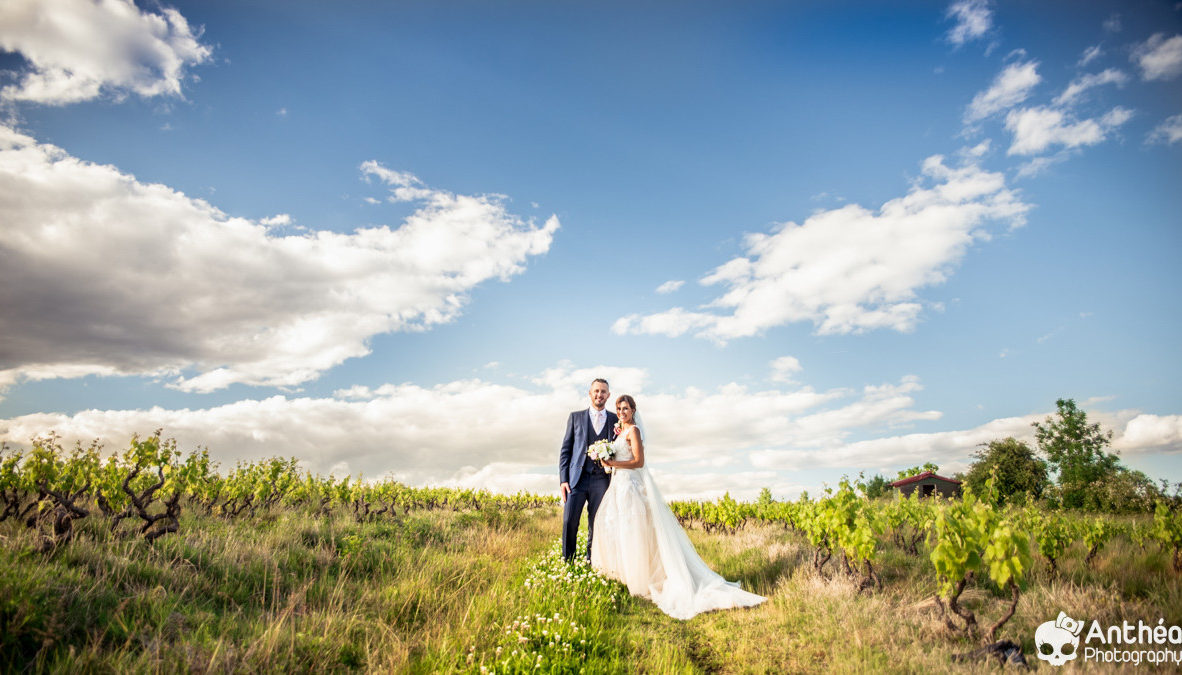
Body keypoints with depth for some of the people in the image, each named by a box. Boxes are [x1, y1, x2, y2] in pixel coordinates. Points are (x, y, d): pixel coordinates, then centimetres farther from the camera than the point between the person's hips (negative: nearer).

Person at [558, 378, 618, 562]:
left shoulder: (615, 420, 9)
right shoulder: (576, 417, 9)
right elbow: (566, 449, 7)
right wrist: (563, 479, -1)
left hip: (601, 480, 1)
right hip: (577, 478, 0)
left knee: (596, 525, 5)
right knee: (569, 521, -5)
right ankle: (567, 561, 9)